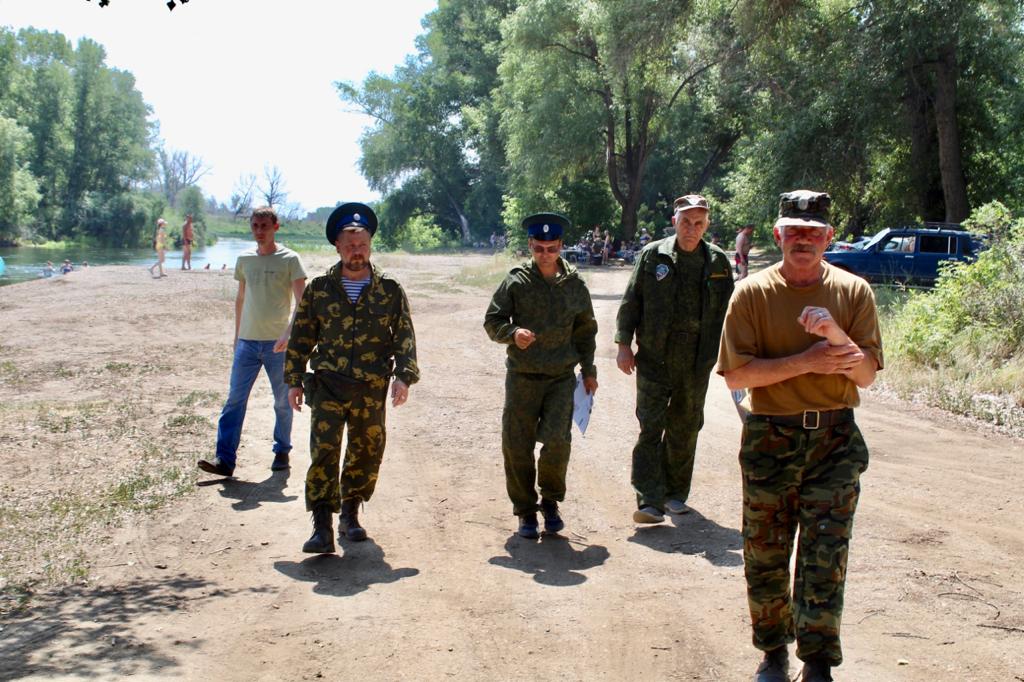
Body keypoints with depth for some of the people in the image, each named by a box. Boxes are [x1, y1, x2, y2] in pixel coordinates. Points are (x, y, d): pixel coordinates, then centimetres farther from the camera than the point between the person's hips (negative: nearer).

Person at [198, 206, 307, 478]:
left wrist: (289, 333, -25)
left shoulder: (289, 259, -6)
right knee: (235, 399, -3)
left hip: (277, 343, -3)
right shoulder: (244, 259, 8)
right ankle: (225, 458, -3)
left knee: (282, 402, 6)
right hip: (247, 342, 4)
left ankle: (282, 452, 22)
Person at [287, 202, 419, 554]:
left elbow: (404, 336, 4)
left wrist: (403, 376, -9)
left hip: (372, 390, 1)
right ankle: (322, 528, -9)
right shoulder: (319, 288, 5)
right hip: (328, 385, -1)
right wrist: (295, 380, 6)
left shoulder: (390, 290, 5)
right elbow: (301, 337, 10)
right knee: (324, 453, -10)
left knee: (367, 454, 10)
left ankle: (350, 513, 30)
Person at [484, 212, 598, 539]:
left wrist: (588, 370, 14)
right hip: (522, 377, 0)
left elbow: (585, 330, 16)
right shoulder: (515, 282, -2)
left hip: (562, 377, 1)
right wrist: (513, 333, -20)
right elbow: (492, 321, 1)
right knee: (517, 446, 1)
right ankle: (525, 511, 19)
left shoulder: (575, 285, 5)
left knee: (557, 440, -13)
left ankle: (550, 500, 14)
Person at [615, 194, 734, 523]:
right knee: (650, 428, -6)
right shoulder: (652, 256, 0)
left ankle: (675, 493, 27)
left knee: (685, 429, 12)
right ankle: (650, 501, -6)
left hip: (696, 362, 2)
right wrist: (624, 343, -3)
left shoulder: (718, 261, 4)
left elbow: (726, 311, 10)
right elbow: (631, 301, 3)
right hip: (653, 359, -2)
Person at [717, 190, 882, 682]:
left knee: (825, 560, -2)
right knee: (765, 555, 9)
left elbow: (866, 375, -2)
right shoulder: (752, 293, -2)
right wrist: (807, 361, -16)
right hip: (769, 438, 0)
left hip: (835, 442, 0)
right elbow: (736, 374, -9)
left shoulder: (853, 292, 2)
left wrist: (836, 335, -19)